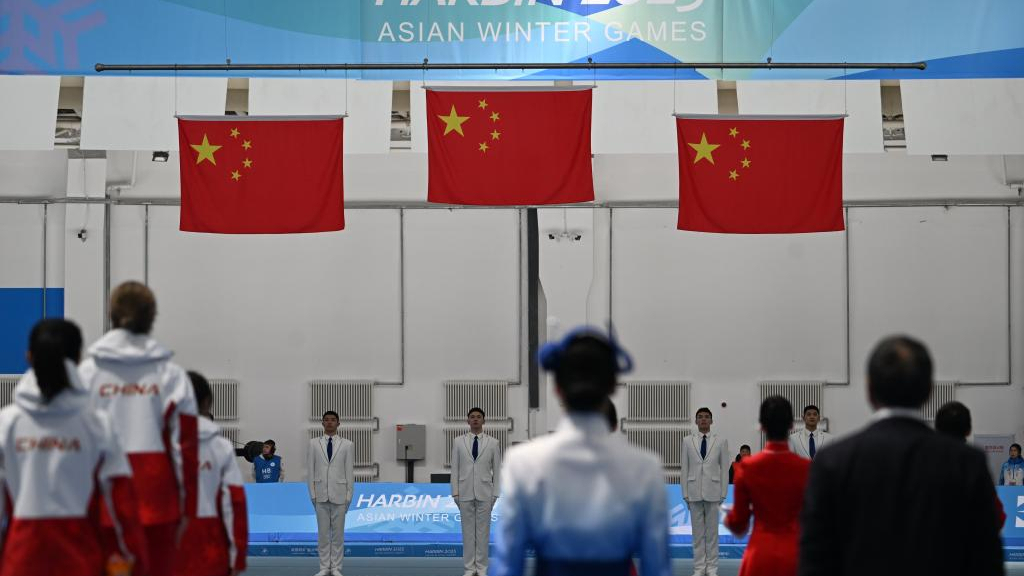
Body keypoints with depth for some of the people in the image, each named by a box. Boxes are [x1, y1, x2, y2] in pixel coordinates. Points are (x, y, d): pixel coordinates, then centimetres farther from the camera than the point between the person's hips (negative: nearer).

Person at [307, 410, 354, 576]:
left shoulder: (347, 445, 2)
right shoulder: (314, 443, 4)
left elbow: (349, 472, 2)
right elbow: (310, 470, 4)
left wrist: (349, 496, -2)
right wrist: (312, 494, -1)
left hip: (339, 494, -1)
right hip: (321, 494, 1)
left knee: (338, 533, 2)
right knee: (323, 532, 4)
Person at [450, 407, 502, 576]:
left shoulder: (493, 443, 1)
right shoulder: (458, 442, 3)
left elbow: (497, 469, 2)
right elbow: (455, 468, 3)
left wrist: (495, 493, -3)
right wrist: (455, 492, -3)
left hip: (484, 492, 0)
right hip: (465, 492, 0)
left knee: (483, 530, 3)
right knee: (468, 530, 4)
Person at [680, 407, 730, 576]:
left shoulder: (721, 441, 3)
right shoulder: (687, 441, 5)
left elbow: (724, 468, 3)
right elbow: (684, 468, 5)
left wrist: (723, 493, -1)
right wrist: (685, 493, 1)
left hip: (713, 491, -1)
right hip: (694, 491, 1)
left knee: (712, 531, 3)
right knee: (697, 531, 4)